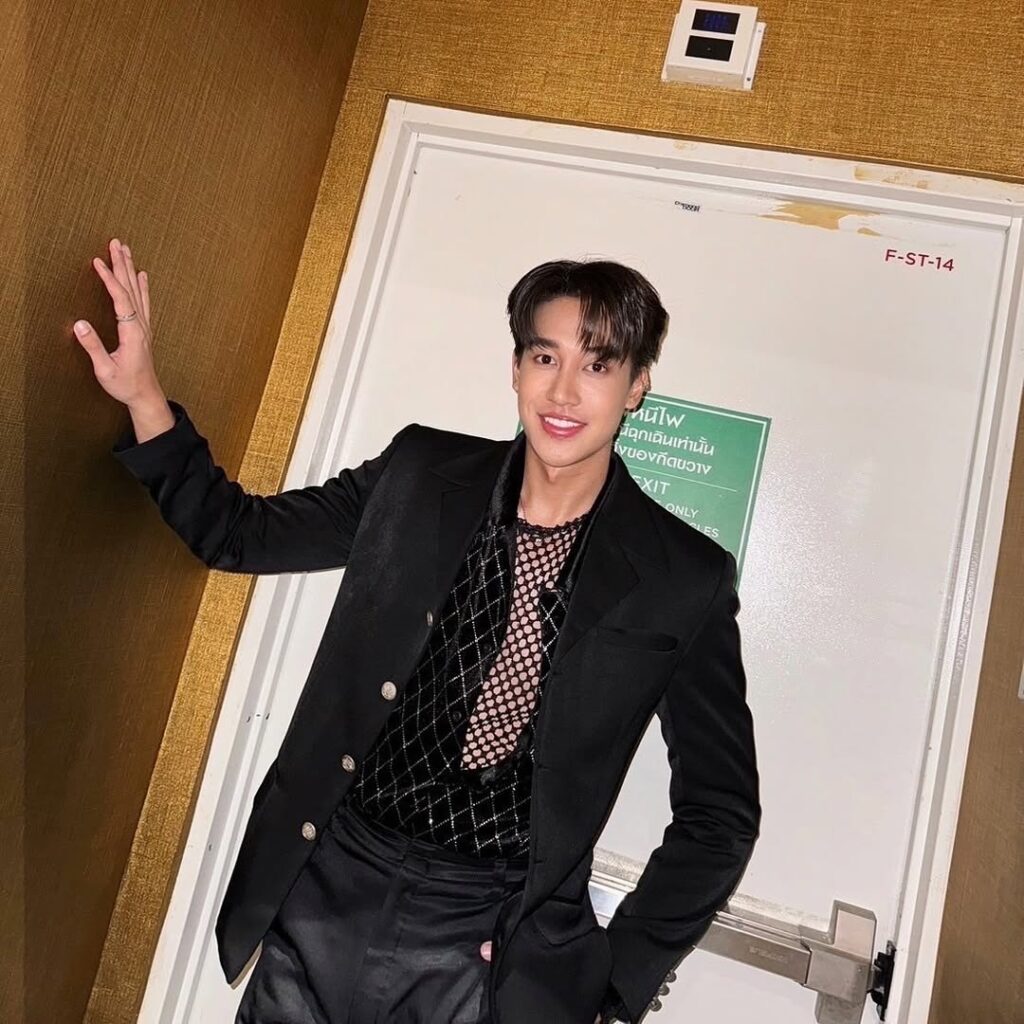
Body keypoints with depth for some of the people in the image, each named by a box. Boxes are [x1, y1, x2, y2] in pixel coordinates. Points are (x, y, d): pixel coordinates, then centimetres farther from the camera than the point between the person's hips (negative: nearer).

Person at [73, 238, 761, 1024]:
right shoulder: (422, 473, -4)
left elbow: (720, 813, -2)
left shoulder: (685, 581, -10)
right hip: (322, 892, 3)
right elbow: (240, 533, 6)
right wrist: (145, 396, -6)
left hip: (487, 947, -2)